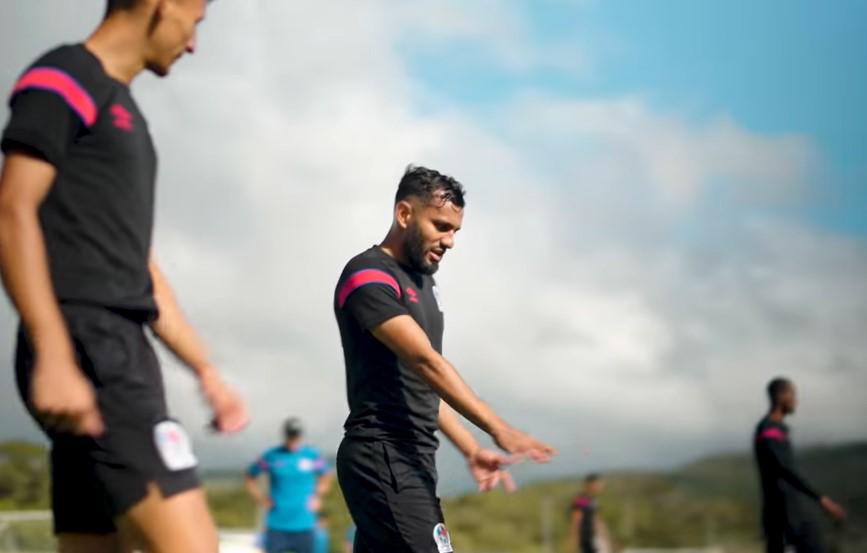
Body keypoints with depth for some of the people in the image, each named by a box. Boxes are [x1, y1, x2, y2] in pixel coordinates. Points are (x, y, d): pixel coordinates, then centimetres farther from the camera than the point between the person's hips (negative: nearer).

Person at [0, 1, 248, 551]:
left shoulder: (124, 111, 25)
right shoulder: (63, 79, -2)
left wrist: (206, 370, 25)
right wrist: (53, 357, -24)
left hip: (119, 351, 10)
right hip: (87, 345, -10)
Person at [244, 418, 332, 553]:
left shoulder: (312, 456, 2)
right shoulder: (271, 456, -1)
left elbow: (326, 475, 20)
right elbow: (249, 477, 11)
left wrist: (317, 497, 8)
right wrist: (260, 499, 1)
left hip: (304, 526, 1)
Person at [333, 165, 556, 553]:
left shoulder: (423, 283, 20)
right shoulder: (369, 276, -10)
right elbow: (425, 361, -23)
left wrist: (472, 450, 14)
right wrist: (497, 428, -31)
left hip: (409, 461, 9)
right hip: (383, 458, -9)